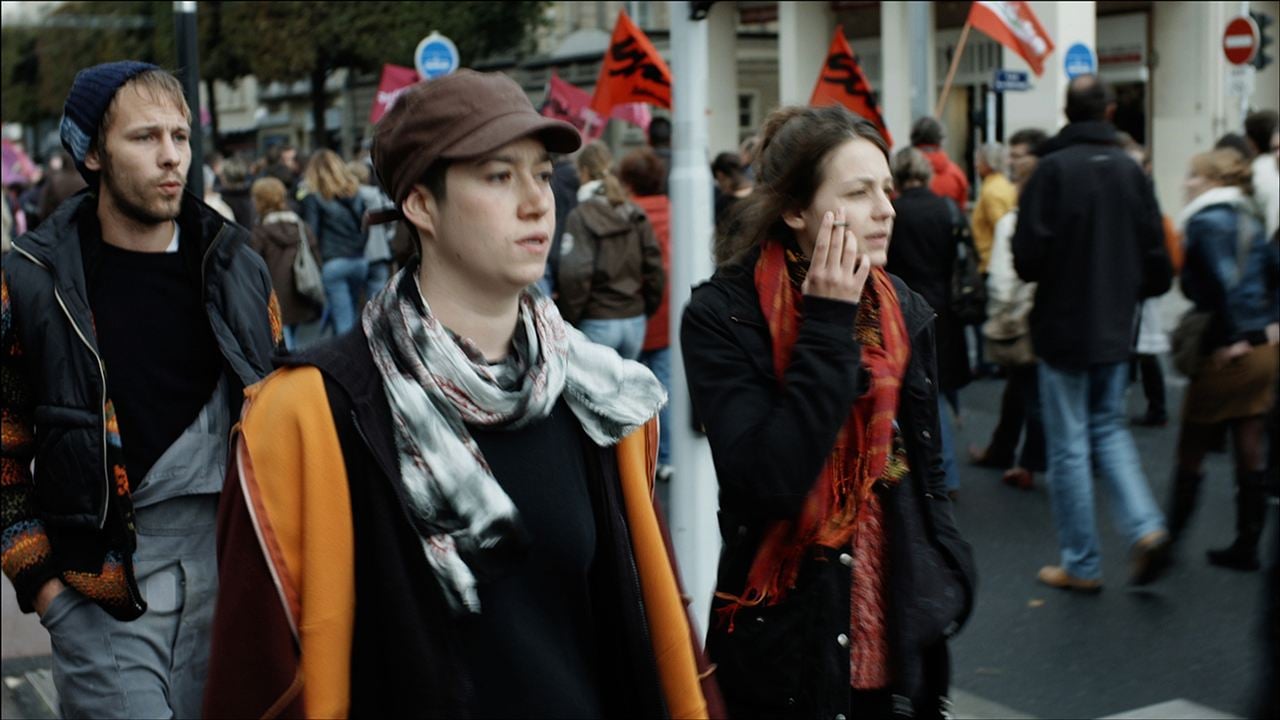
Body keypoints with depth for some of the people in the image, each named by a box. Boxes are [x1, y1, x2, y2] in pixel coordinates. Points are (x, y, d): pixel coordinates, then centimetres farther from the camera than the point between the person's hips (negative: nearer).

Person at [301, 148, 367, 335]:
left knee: (343, 322, -6)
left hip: (331, 263, -4)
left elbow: (311, 232, -5)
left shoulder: (313, 196, -2)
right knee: (353, 317, 14)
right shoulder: (354, 191, 12)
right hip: (359, 261, 4)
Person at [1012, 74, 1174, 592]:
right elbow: (1157, 262, 0)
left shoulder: (1052, 169, -14)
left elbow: (1027, 259, -17)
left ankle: (1081, 565, 13)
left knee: (1069, 447, 5)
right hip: (1115, 330, 5)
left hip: (1063, 329, -4)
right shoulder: (1130, 170, -1)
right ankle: (1146, 528, 3)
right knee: (1108, 428, 21)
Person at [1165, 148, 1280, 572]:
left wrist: (1231, 339, -19)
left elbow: (1223, 280, -24)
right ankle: (1246, 548, 16)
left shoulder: (1206, 221, -12)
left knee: (1191, 453, 7)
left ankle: (1172, 534, 19)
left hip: (1228, 355, -8)